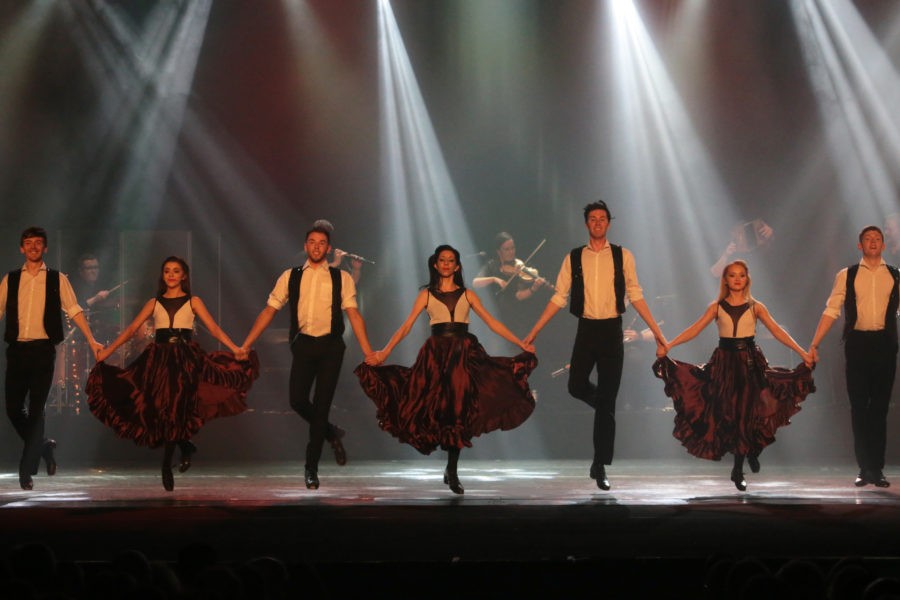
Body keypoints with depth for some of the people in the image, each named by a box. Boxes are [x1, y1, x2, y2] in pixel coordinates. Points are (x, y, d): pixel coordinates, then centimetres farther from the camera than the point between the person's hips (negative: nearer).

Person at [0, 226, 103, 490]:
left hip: (43, 350, -2)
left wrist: (92, 341, -2)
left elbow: (74, 310, 5)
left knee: (36, 409, -8)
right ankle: (43, 446, 26)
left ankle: (27, 470, -4)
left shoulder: (57, 279, 7)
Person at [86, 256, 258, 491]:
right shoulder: (154, 303, 15)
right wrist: (107, 351, 1)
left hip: (185, 358, -2)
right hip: (159, 358, 2)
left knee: (175, 407, -12)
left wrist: (235, 349, -13)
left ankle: (167, 466, 1)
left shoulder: (193, 302, 10)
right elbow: (132, 329, 10)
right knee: (160, 408, -8)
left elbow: (214, 328, 0)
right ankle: (186, 446, 15)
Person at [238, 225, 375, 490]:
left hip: (330, 345, -1)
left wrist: (368, 353, -7)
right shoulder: (290, 277, 9)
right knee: (297, 400, -11)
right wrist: (244, 346, 4)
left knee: (321, 405, -2)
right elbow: (268, 311, 9)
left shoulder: (341, 278, 6)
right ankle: (331, 433, 22)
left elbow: (353, 314, 1)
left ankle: (311, 467, 11)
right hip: (303, 344, 1)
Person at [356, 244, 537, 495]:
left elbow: (492, 323, 10)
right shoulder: (426, 294, 10)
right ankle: (451, 470, 7)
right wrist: (384, 352, -6)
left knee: (459, 411, -4)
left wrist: (522, 344, 3)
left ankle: (452, 471, 6)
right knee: (440, 410, -7)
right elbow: (406, 326, 4)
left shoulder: (467, 295, 13)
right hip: (436, 355, -1)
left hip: (464, 355, 1)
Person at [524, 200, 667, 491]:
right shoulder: (573, 258, 5)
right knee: (576, 386, -10)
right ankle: (603, 406, 28)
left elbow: (635, 295, 4)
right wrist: (534, 332, 1)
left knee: (607, 400, 0)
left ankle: (600, 466, 7)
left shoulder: (623, 256, 3)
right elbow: (559, 298, 5)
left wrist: (656, 331, 0)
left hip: (612, 330, -1)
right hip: (586, 328, 1)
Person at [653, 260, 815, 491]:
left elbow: (777, 331, -3)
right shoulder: (717, 307, 6)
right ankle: (750, 452, 18)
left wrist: (802, 352, -13)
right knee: (728, 413, -4)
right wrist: (668, 345, -13)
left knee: (746, 413, -4)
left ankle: (738, 471, 13)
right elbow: (695, 329, -2)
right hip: (724, 362, 1)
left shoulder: (755, 307, 5)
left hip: (749, 363, -1)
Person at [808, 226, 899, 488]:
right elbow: (831, 311, 3)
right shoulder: (846, 276, 7)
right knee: (859, 407, 2)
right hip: (857, 344, 0)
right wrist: (814, 344, -4)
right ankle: (864, 469, 10)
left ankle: (877, 469, 11)